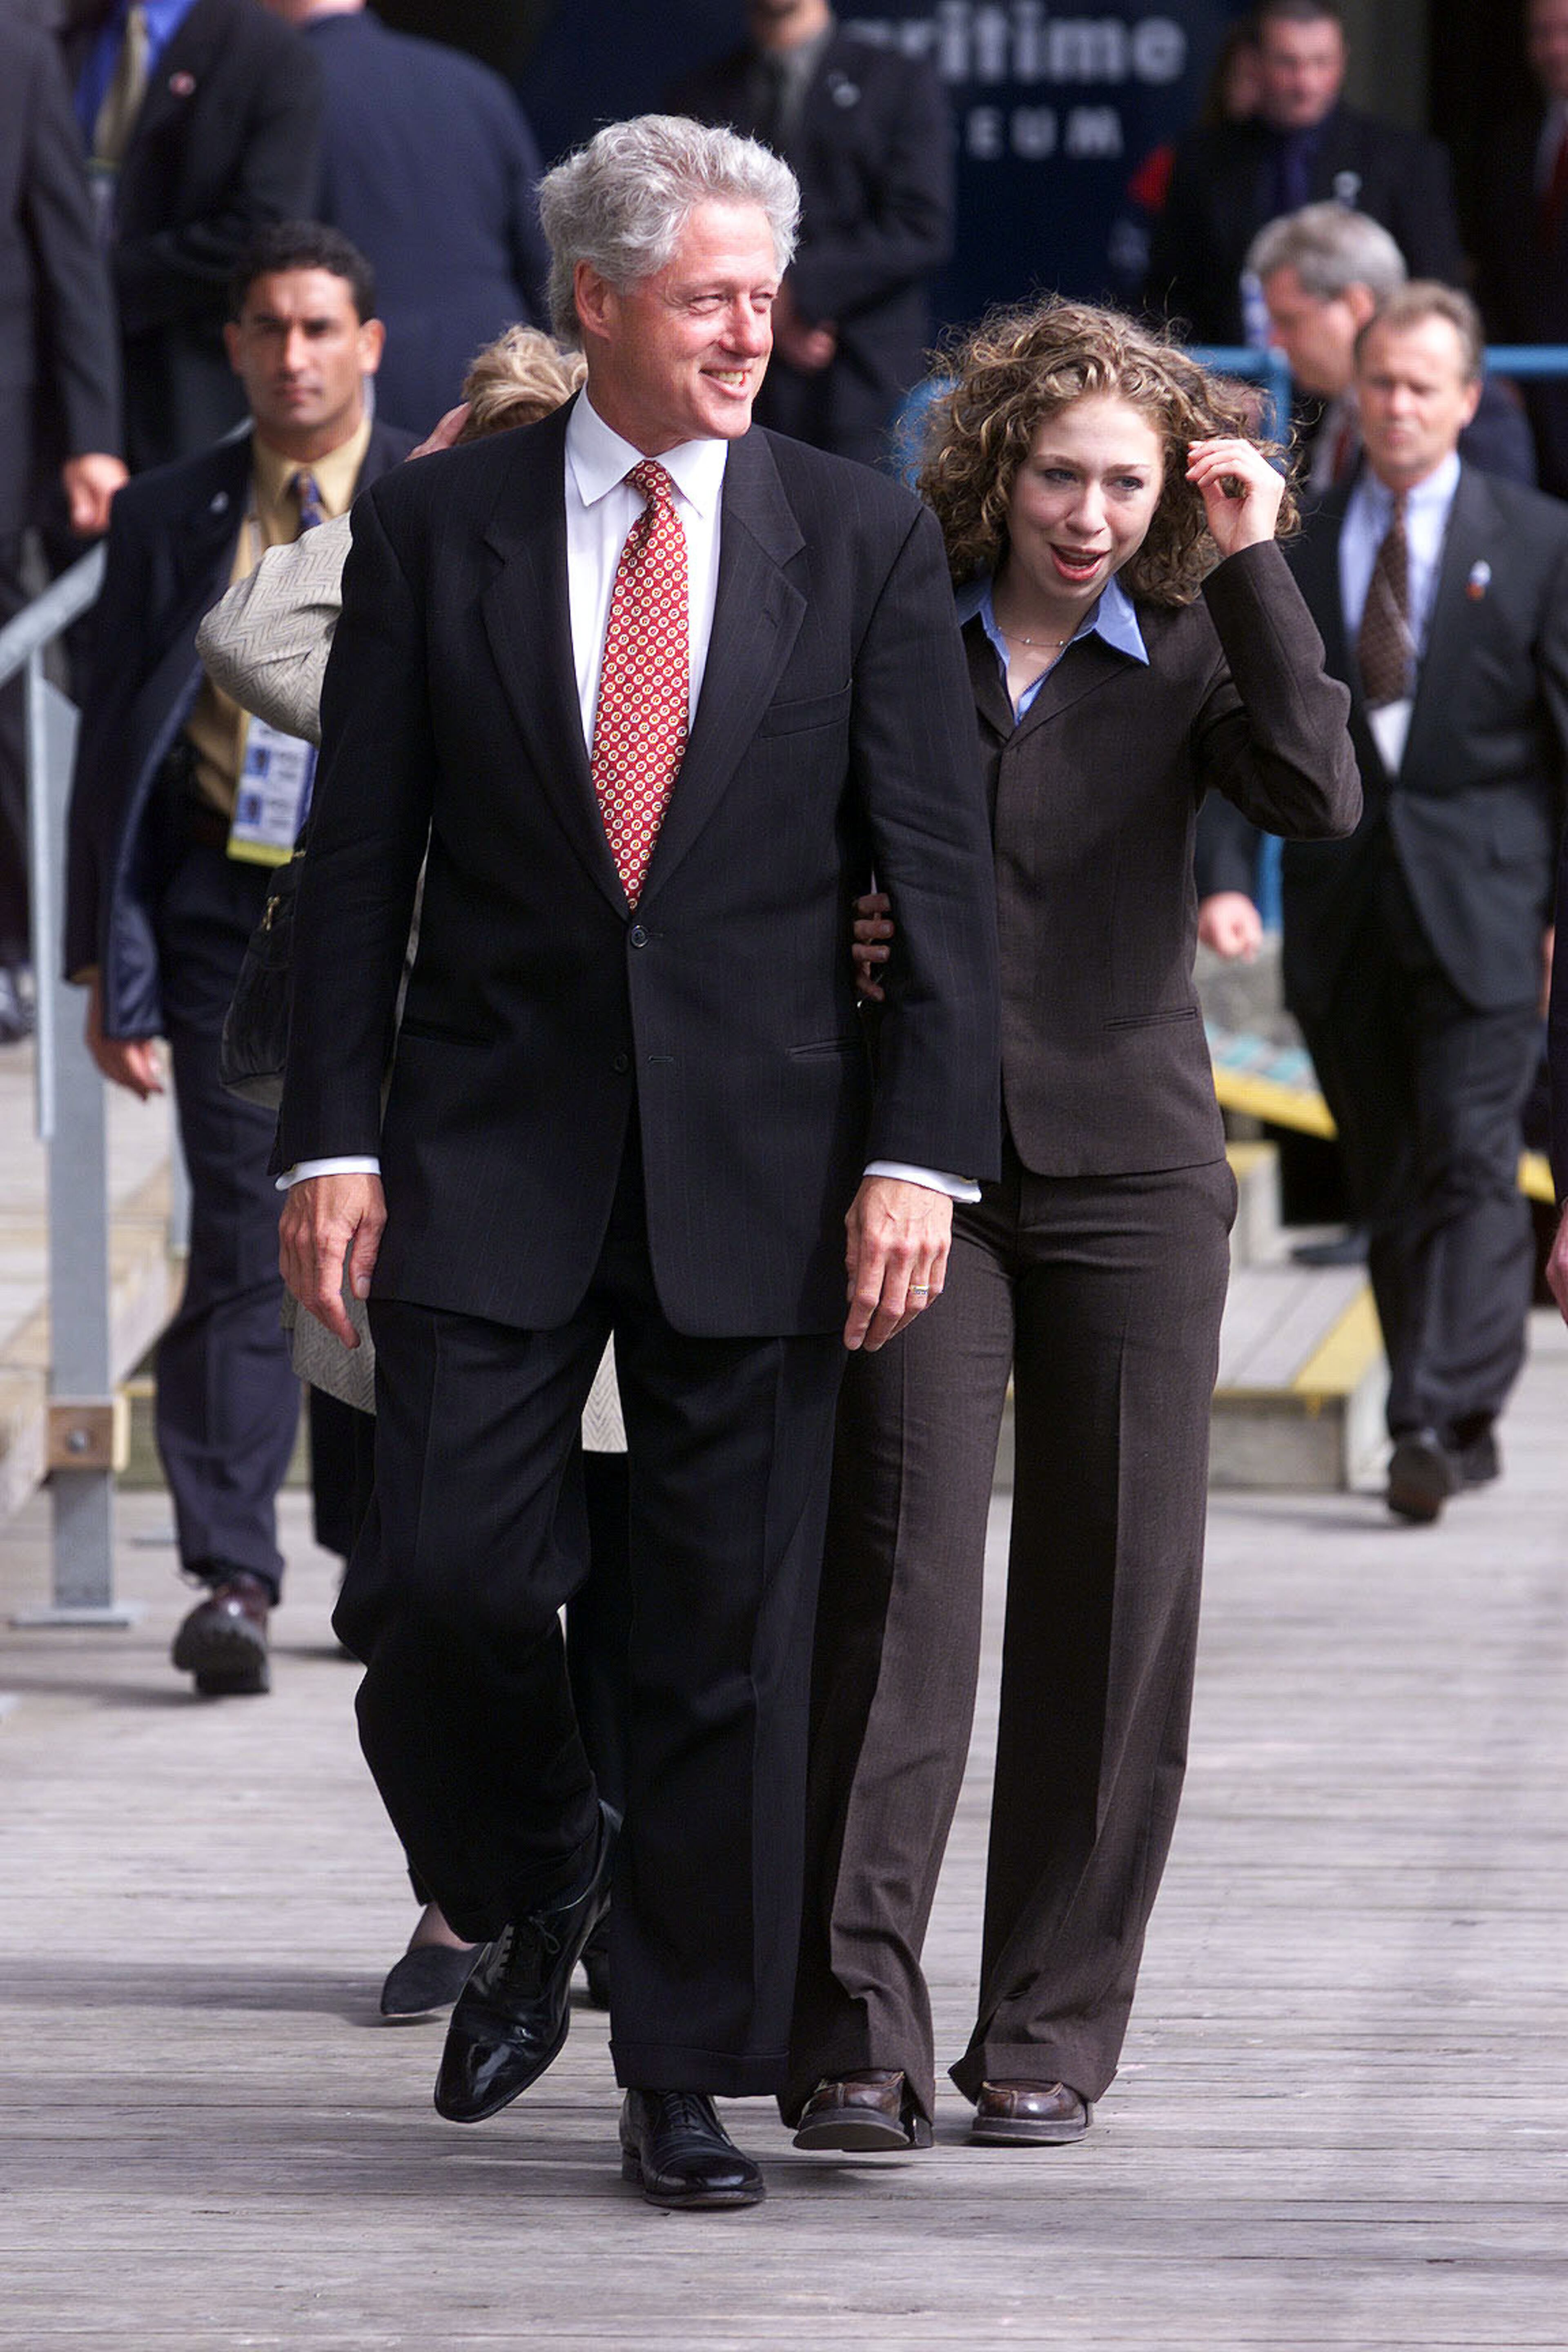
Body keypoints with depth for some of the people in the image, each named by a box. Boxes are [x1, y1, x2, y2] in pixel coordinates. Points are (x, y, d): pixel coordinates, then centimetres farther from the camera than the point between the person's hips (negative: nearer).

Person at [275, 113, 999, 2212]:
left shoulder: (865, 539, 2)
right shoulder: (435, 529, 3)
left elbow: (941, 871, 1)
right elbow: (360, 856, 4)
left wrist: (921, 1154, -9)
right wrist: (332, 1141, -3)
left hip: (756, 1162, 0)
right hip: (494, 1147, 0)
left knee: (730, 1641, 2)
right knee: (444, 1582, -7)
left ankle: (687, 2077, 11)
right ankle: (533, 1892, 23)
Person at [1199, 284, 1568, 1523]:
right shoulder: (1288, 545, 8)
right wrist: (1225, 874, -4)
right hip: (1344, 902, 3)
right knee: (1390, 1184, 7)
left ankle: (1439, 1421, -15)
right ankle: (1462, 1426, 16)